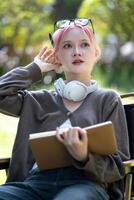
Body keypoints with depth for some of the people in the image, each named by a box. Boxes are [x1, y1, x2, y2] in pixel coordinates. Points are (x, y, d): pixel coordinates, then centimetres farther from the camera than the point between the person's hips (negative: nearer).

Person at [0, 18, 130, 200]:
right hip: (35, 182, 3)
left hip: (85, 183, -3)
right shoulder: (39, 101, 24)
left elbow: (118, 167, 9)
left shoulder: (107, 99, 16)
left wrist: (84, 158, -14)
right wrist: (36, 68, 23)